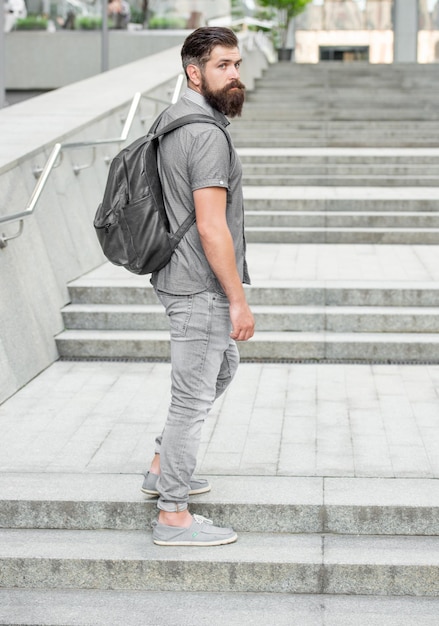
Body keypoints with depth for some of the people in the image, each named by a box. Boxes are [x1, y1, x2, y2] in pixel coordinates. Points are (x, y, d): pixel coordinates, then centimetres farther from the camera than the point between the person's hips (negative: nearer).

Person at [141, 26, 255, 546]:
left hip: (178, 277, 11)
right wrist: (239, 301, -19)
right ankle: (173, 517, 10)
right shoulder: (206, 135, -21)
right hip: (200, 289, -11)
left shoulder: (172, 119, 11)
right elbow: (211, 227, -25)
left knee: (223, 367, 27)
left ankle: (162, 469, 33)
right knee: (193, 398, -1)